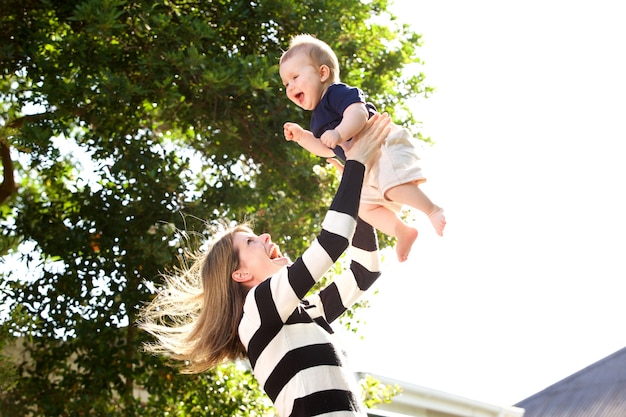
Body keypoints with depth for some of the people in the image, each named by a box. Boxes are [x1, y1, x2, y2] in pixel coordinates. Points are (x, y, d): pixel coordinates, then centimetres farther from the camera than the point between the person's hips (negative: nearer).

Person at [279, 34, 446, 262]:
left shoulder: (338, 93, -12)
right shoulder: (318, 118, 18)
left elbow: (358, 113, -31)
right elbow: (328, 150, 28)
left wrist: (339, 134, -47)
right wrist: (302, 137, 18)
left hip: (385, 147, -11)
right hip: (369, 170, 11)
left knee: (394, 189, -31)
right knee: (365, 207, 7)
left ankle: (434, 210, -17)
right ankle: (402, 231, 14)